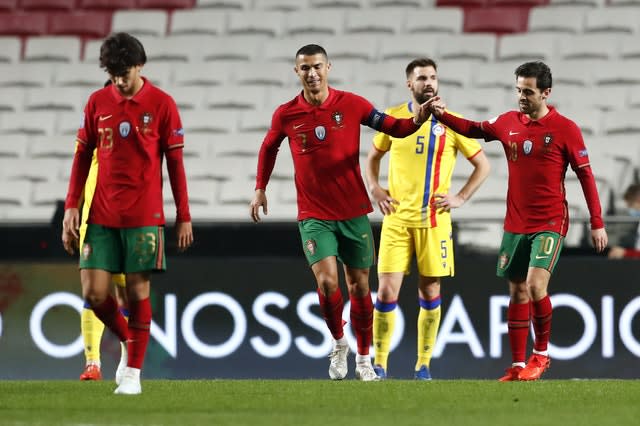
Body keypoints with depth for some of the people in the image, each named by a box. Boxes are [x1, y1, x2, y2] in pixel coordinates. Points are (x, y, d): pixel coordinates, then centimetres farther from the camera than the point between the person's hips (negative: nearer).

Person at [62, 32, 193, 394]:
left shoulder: (161, 104, -2)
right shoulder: (98, 102, 6)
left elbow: (175, 162, 1)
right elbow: (83, 156, 11)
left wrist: (184, 216, 1)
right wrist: (71, 207, 4)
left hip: (144, 216, -3)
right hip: (101, 216, 3)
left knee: (138, 291, -3)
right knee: (94, 293, -2)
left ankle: (134, 371, 7)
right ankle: (129, 342, 24)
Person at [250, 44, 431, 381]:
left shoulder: (351, 105, -5)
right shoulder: (286, 115, -2)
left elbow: (393, 128, 1)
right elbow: (269, 147, 17)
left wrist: (416, 121, -19)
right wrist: (260, 188, 16)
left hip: (354, 212, 1)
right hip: (314, 216, -1)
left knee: (359, 286, 7)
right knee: (327, 282, -17)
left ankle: (364, 359, 22)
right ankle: (338, 344, 8)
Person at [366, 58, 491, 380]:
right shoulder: (393, 118, 5)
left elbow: (482, 165, 7)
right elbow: (373, 156, 21)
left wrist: (460, 198, -2)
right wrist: (375, 189, 5)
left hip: (434, 220, 0)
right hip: (397, 218, 0)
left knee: (430, 292, 3)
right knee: (387, 291, -7)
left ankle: (423, 365, 14)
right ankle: (379, 365, 2)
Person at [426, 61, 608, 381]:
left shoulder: (565, 129, -8)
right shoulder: (509, 123, 4)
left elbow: (586, 176, -5)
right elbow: (473, 129, 21)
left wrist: (597, 223, -6)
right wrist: (442, 115, 5)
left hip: (550, 223, -5)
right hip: (515, 223, 5)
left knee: (535, 285, -20)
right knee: (517, 292, 7)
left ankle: (541, 354, 0)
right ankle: (518, 367, 13)